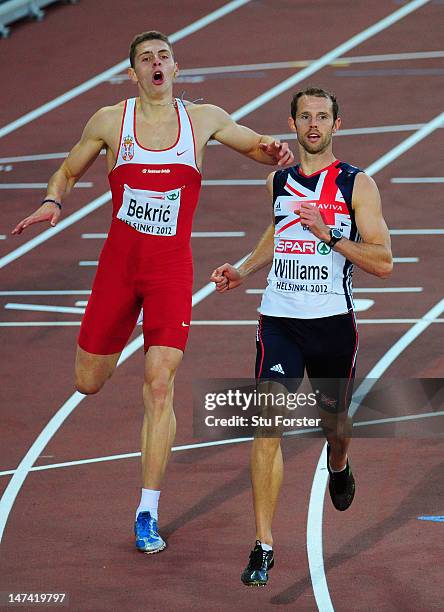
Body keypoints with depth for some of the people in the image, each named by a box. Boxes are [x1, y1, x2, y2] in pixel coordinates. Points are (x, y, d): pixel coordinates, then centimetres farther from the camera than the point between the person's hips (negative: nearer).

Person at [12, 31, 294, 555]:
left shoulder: (203, 119, 3)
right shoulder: (110, 121, 1)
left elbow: (256, 146, 17)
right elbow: (67, 171, 14)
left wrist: (274, 152, -7)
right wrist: (52, 202, -8)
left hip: (172, 266, -1)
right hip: (119, 260, 1)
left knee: (159, 386, -11)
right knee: (88, 383, 7)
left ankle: (148, 513, -4)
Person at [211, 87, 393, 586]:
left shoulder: (357, 185, -5)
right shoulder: (279, 181, 8)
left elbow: (383, 263, -10)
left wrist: (329, 235, -20)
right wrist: (243, 272, 15)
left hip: (333, 321, -2)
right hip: (279, 319, 2)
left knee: (332, 422, 16)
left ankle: (338, 466, 56)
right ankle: (263, 546, -13)